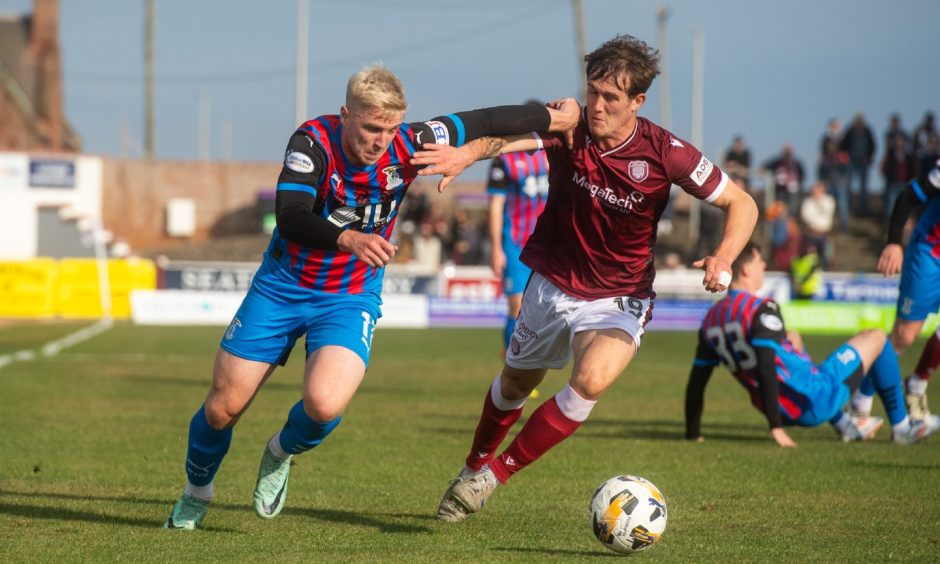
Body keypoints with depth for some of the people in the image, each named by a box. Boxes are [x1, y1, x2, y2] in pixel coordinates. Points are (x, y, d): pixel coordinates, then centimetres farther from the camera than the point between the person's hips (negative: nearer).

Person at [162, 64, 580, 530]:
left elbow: (482, 123, -4)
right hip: (282, 287, -1)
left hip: (350, 299, 1)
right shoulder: (314, 142, -23)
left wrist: (554, 117, 6)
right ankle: (195, 494, 33)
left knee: (324, 404, -26)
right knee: (224, 407, 2)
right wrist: (349, 239, -52)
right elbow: (291, 219, -35)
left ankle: (281, 453, 10)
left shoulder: (407, 146, -16)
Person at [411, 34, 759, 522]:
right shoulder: (569, 129, -18)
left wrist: (723, 257, -29)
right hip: (552, 284, 2)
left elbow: (741, 204, -10)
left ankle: (495, 474, -14)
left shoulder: (665, 153, -19)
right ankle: (473, 468, 49)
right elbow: (513, 134, -38)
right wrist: (469, 152, -60)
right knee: (516, 383, 21)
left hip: (618, 298, -2)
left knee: (591, 381, -29)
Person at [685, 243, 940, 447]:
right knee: (876, 338, 11)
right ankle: (901, 426, 22)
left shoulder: (711, 319, 3)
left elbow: (696, 381, 6)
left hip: (787, 412, 8)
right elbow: (766, 368, -28)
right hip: (815, 401, -8)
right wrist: (776, 427, -30)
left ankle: (845, 424, 32)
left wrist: (692, 433, 14)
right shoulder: (760, 309, -18)